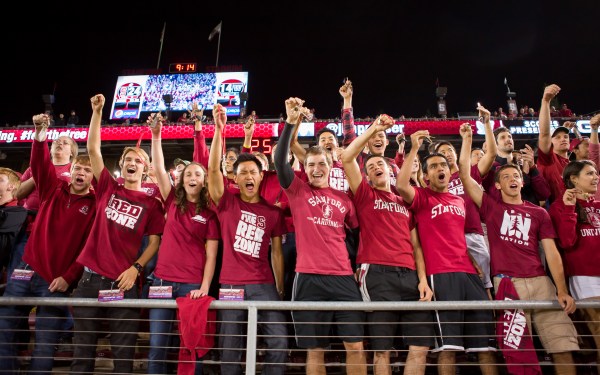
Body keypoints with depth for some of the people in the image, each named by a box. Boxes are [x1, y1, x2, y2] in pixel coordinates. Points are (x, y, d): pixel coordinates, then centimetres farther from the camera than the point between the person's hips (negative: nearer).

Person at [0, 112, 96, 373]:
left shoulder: (95, 205, -2)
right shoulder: (53, 189, 9)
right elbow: (40, 166, -8)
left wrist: (69, 277, -13)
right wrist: (40, 138, -25)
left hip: (58, 280, -4)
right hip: (27, 271, 4)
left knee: (45, 345, -1)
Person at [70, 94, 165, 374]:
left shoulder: (151, 204, 3)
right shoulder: (108, 188, 8)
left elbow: (155, 242, 2)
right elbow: (93, 149, 5)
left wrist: (136, 268, -12)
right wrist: (97, 111, -1)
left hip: (123, 281, -2)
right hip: (91, 277, 2)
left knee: (123, 351, 3)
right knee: (82, 348, 9)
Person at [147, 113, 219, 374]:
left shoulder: (209, 214, 1)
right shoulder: (173, 202, 8)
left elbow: (211, 255, -2)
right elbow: (158, 169, -2)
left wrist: (205, 287, -13)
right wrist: (156, 136, -10)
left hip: (192, 285, -2)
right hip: (162, 280, 3)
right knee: (157, 347, 5)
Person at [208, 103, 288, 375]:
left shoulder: (273, 212, 7)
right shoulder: (227, 203, 2)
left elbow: (277, 252, 9)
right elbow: (213, 169, -11)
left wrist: (280, 289, 6)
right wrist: (219, 129, -18)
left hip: (264, 285, 1)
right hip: (230, 285, -1)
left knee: (279, 340, -5)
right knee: (230, 348, 6)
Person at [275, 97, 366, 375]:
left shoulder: (344, 198, 13)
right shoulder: (298, 191, 5)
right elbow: (280, 161, -10)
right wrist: (291, 123, -17)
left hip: (344, 277, 2)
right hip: (309, 278, -2)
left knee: (356, 345, 2)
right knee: (315, 350, 6)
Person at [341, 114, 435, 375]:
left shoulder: (405, 203, 23)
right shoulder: (364, 194, 12)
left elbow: (415, 245, 17)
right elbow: (347, 158, -2)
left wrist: (423, 278, 3)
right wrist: (374, 128, 1)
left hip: (410, 275, 4)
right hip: (378, 273, -4)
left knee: (421, 345, 2)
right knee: (382, 348, -1)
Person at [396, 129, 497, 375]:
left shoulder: (460, 201, 22)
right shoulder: (422, 197, 5)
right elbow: (401, 185, -18)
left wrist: (477, 263, 16)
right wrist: (414, 148, -14)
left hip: (470, 273, 6)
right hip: (441, 275, -6)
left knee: (486, 343, 6)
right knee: (448, 346, -7)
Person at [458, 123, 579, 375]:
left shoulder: (539, 213, 16)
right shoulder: (491, 207, 11)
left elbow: (552, 253, 9)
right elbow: (464, 175, 3)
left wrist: (562, 290, -3)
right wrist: (467, 139, 4)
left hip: (541, 281, 2)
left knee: (563, 347, -4)